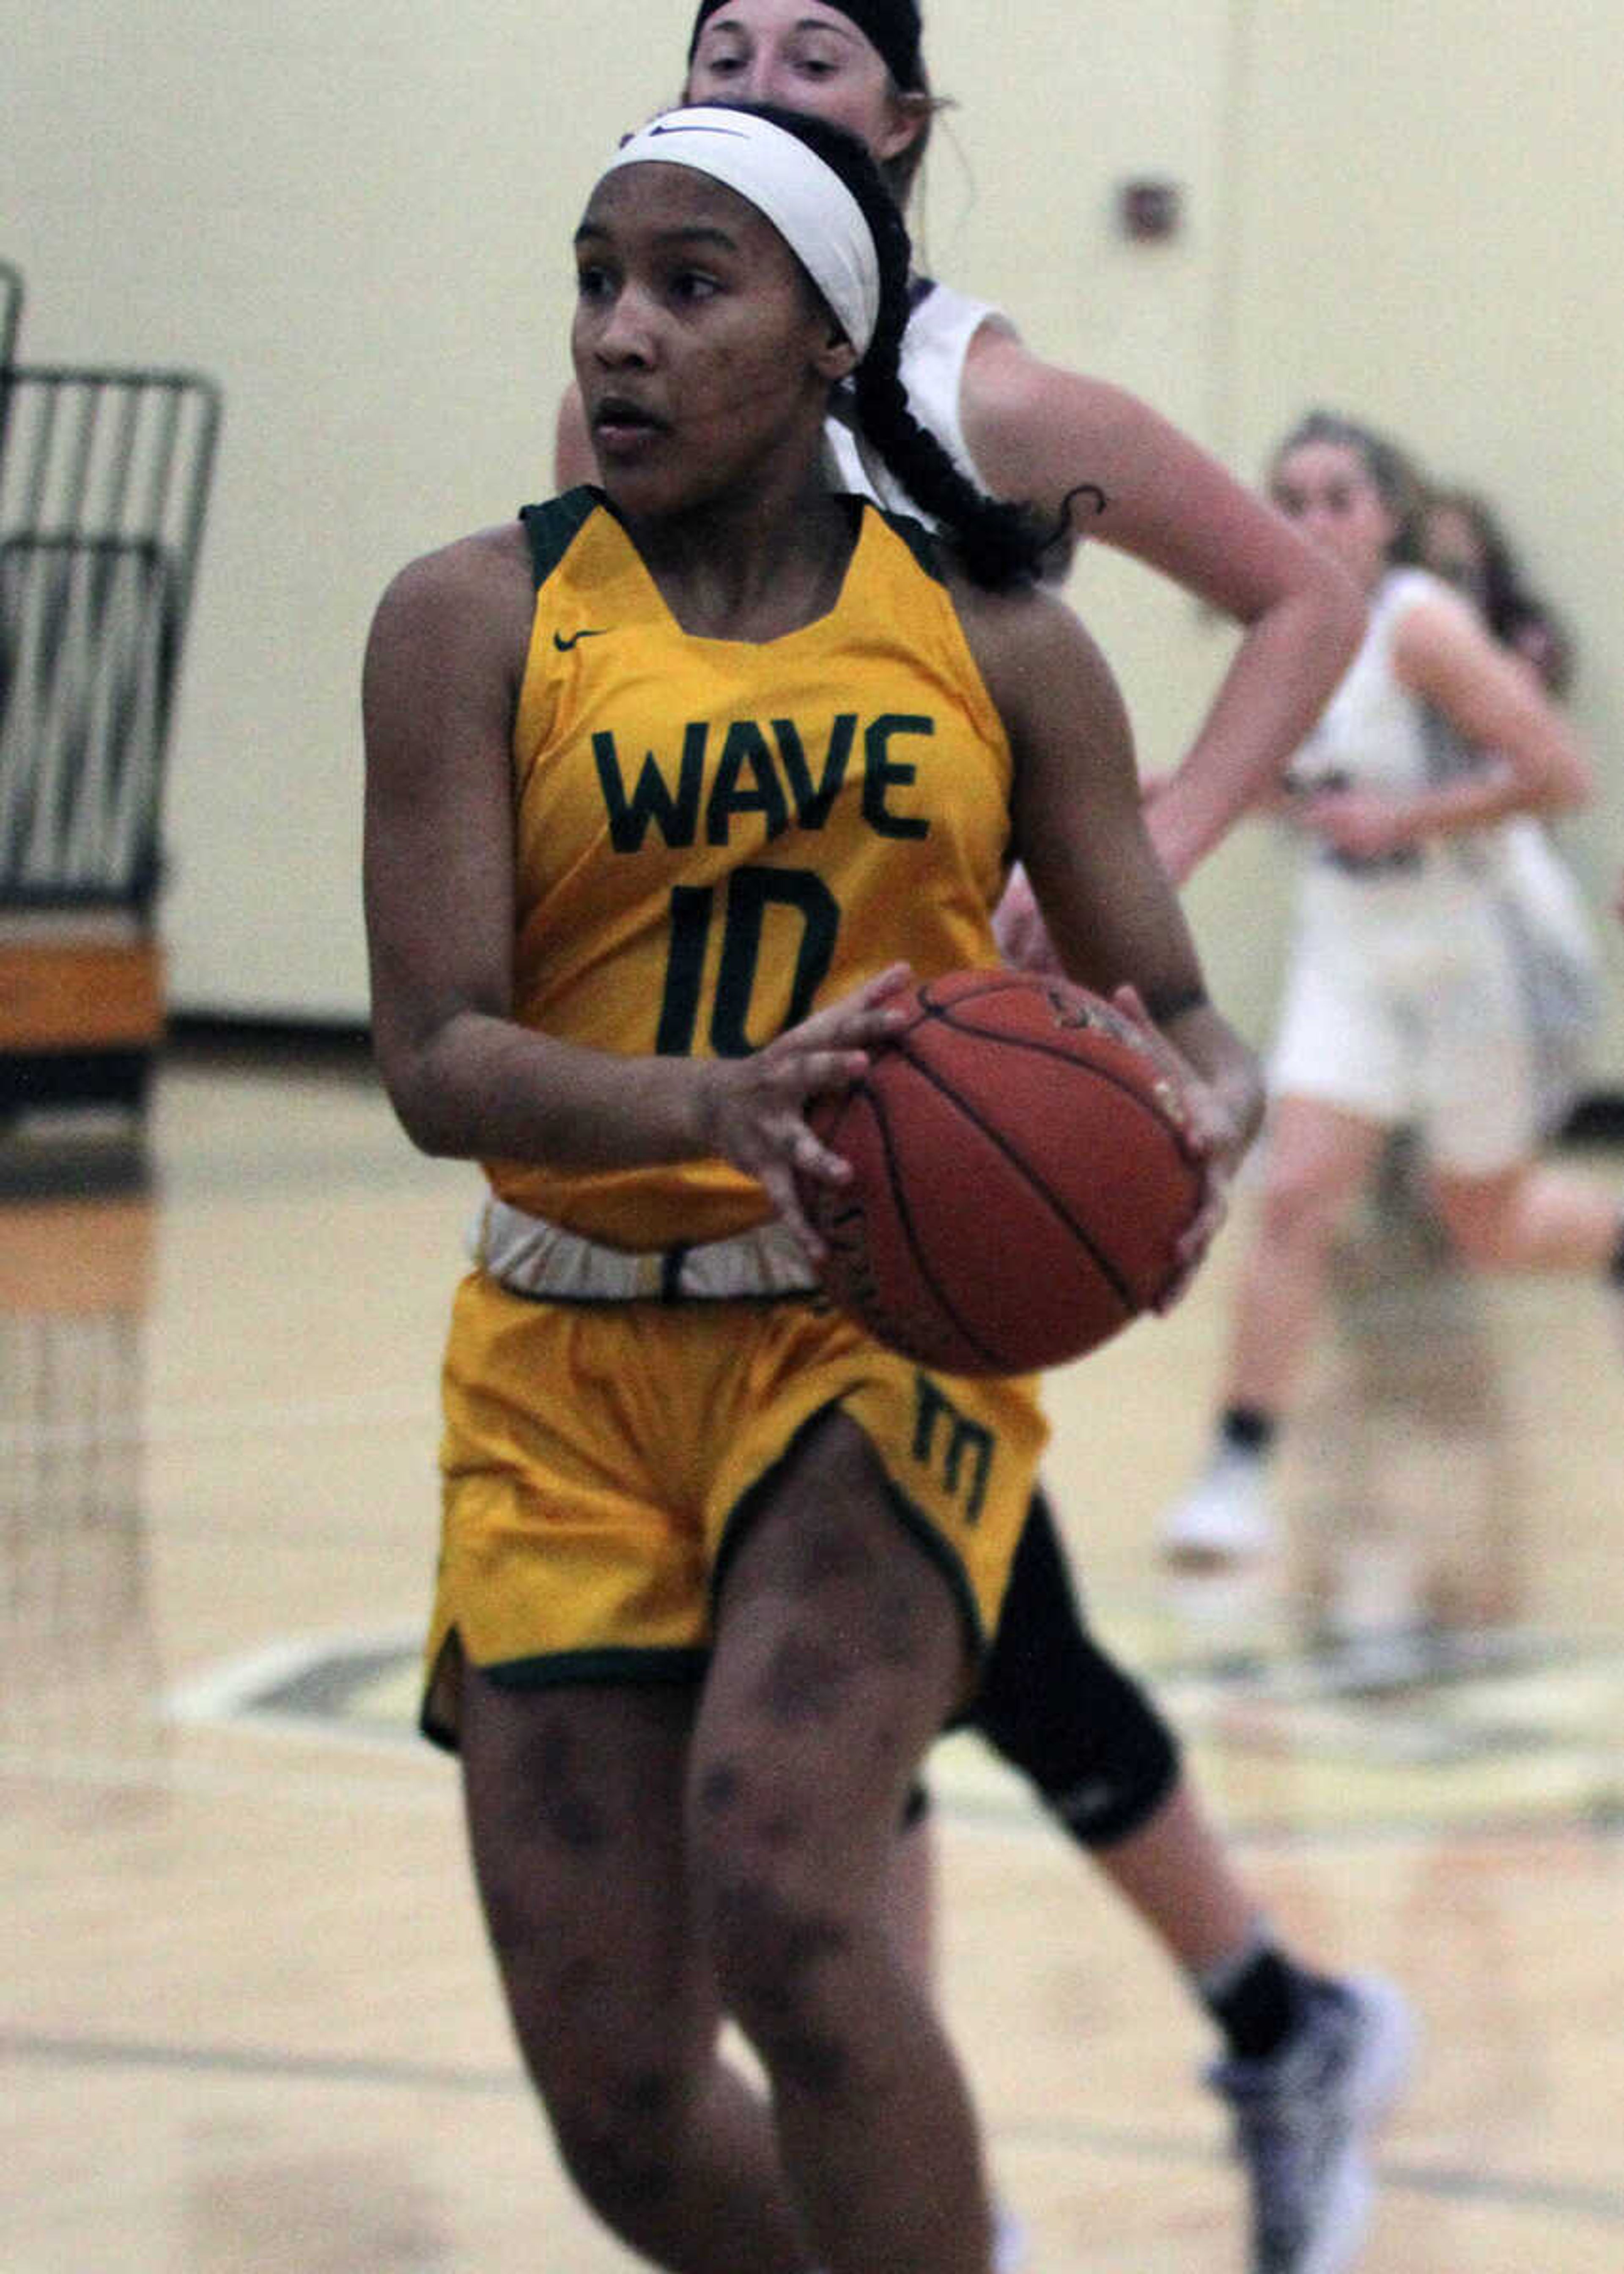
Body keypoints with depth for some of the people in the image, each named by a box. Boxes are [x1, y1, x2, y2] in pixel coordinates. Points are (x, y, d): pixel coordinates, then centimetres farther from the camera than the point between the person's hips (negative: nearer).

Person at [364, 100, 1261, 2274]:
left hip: (885, 1329, -1)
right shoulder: (479, 620, -3)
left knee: (776, 1897, -27)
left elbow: (1171, 1013, 6)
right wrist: (722, 1101, -30)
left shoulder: (993, 642, 1)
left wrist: (1203, 1115, -19)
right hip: (574, 1367, 1)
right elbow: (438, 1058, -11)